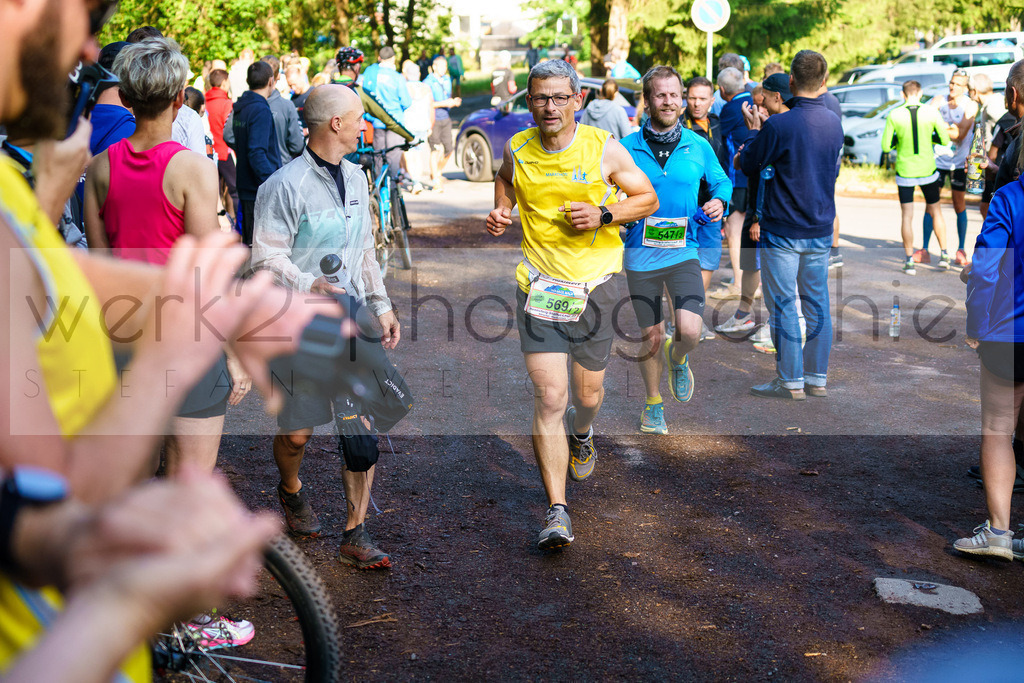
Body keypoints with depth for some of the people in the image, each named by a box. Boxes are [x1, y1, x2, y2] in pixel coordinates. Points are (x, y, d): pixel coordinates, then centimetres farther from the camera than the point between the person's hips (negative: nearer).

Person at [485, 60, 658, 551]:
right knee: (549, 398, -10)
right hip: (539, 284, 0)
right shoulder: (516, 150, 0)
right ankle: (557, 511, -7)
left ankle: (581, 435, 52)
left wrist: (603, 214, -14)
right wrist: (500, 212, 3)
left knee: (587, 394, 13)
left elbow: (648, 199, 3)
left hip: (594, 284, 0)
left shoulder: (603, 149, -6)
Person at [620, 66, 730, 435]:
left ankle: (677, 359, 23)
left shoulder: (698, 147, 2)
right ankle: (653, 404, 32)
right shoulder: (627, 148, -1)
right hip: (640, 255, 0)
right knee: (650, 335, 10)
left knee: (690, 331, -16)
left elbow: (721, 182, 16)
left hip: (683, 253, 0)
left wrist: (718, 201, -6)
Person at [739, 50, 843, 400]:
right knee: (817, 303, 12)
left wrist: (755, 130, 11)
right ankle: (817, 377, 18)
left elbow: (748, 165, -7)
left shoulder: (778, 125, -18)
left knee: (783, 305, 2)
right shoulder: (834, 123, 3)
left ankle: (791, 381, 6)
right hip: (821, 228, 6)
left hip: (783, 231, -6)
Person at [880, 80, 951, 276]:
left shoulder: (894, 116, -9)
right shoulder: (931, 113, -7)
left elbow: (885, 146, -6)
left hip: (904, 172, -1)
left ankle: (909, 260, 1)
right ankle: (944, 254, 21)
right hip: (928, 170, 1)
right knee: (935, 211, 17)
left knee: (907, 215, 5)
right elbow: (945, 140, 0)